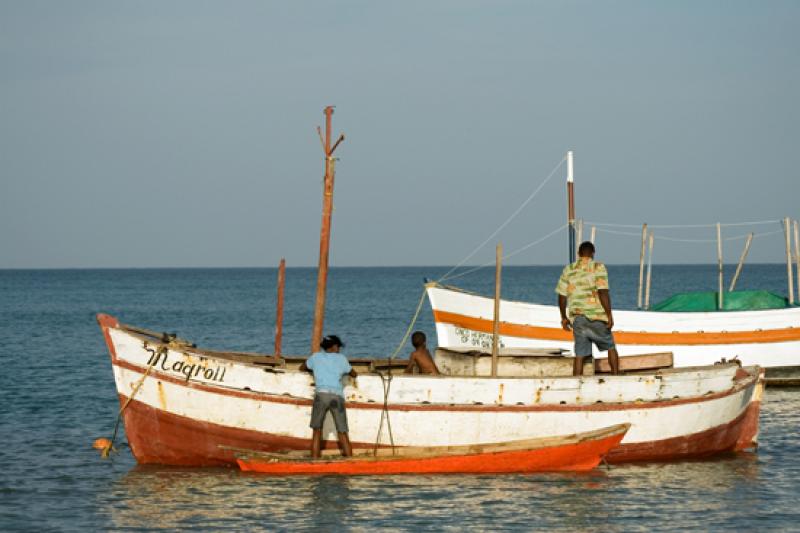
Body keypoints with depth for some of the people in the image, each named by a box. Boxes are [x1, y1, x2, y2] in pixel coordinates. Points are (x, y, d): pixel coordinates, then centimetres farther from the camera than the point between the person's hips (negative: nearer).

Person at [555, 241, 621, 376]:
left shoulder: (569, 270, 7)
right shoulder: (598, 267, -5)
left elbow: (562, 296, 8)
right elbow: (603, 293, -16)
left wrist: (564, 317, 18)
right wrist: (609, 315, -12)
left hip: (577, 318, 3)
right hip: (597, 316, -3)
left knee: (580, 355, 5)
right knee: (611, 347, 16)